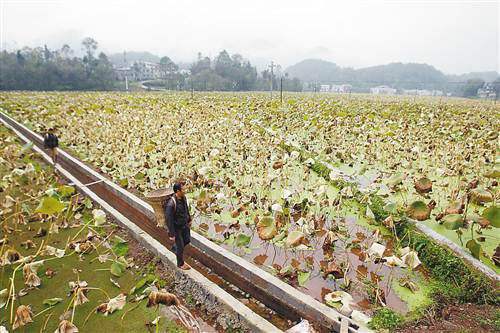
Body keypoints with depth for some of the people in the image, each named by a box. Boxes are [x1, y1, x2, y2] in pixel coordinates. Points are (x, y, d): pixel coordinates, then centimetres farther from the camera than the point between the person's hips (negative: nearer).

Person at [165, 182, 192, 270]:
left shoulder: (183, 197, -12)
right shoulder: (171, 204, -37)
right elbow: (169, 219, -28)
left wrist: (189, 219, 19)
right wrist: (172, 234, -21)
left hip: (184, 224, 7)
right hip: (176, 227, -7)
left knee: (187, 240, 23)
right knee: (181, 246, 10)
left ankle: (175, 248, 52)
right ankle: (180, 264, 35)